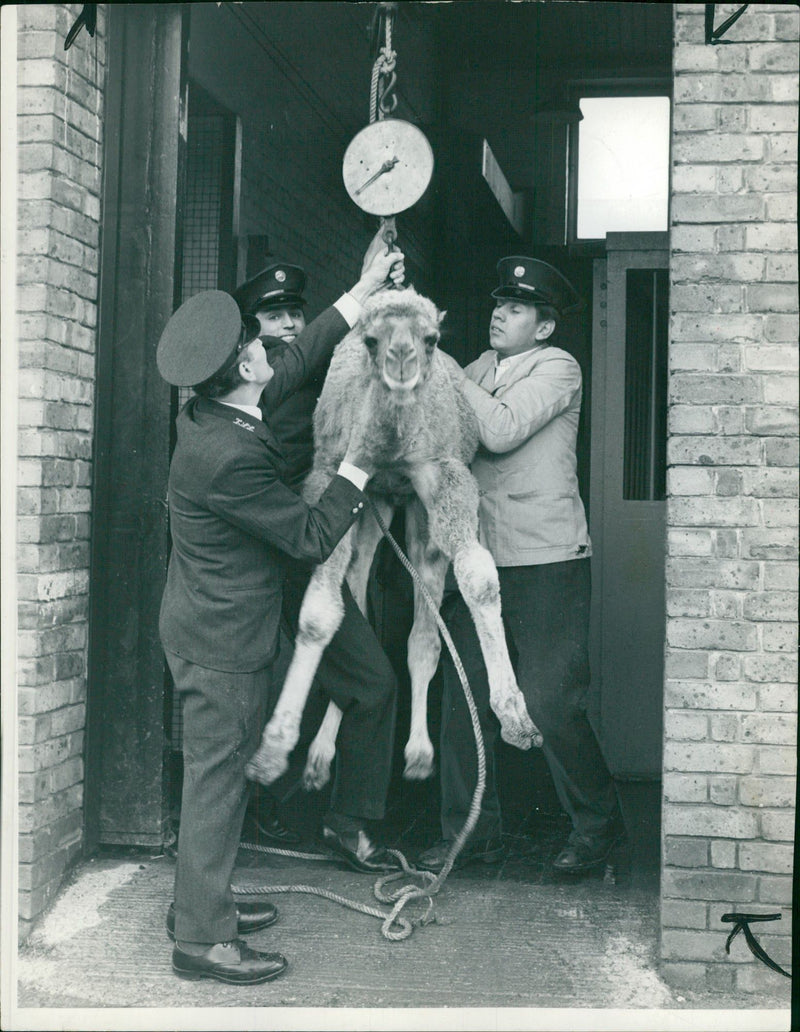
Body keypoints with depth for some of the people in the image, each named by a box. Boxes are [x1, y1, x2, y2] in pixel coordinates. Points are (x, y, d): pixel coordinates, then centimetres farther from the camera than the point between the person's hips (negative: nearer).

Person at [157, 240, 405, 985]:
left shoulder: (207, 415, 0)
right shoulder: (229, 456, -29)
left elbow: (296, 363, 15)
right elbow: (313, 538, -21)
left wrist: (361, 294, 17)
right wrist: (359, 462, -11)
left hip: (208, 624, 10)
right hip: (222, 639, -10)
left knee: (216, 774, 19)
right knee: (217, 778, 1)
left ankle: (201, 903, 33)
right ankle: (201, 939, 13)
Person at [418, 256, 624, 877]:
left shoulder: (558, 368, -3)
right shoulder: (483, 367, 17)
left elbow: (502, 431, -17)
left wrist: (448, 372, -12)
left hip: (546, 563, -6)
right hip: (477, 557, 6)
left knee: (551, 704, -4)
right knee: (466, 698, 6)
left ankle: (598, 824, 18)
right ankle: (472, 832, 20)